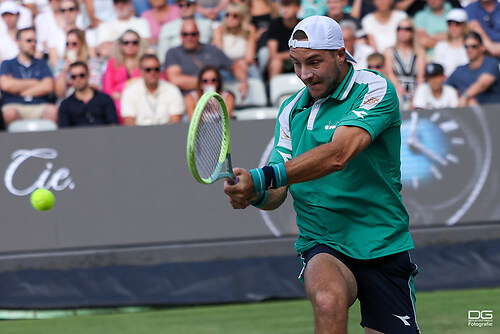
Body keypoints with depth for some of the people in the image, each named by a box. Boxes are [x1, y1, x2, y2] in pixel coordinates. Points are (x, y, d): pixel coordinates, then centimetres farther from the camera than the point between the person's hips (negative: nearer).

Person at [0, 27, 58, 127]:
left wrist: (20, 92, 0)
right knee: (9, 112, -37)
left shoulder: (42, 64, 21)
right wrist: (33, 83, 4)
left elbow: (48, 87, 4)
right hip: (15, 106, -1)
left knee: (52, 110, -33)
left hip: (39, 107, 2)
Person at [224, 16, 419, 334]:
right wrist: (257, 194, -19)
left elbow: (337, 155, -25)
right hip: (323, 247, 2)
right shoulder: (292, 110, 9)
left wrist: (263, 177, -33)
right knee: (329, 300, -32)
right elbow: (277, 193, 6)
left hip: (383, 247, -1)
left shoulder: (376, 89, -9)